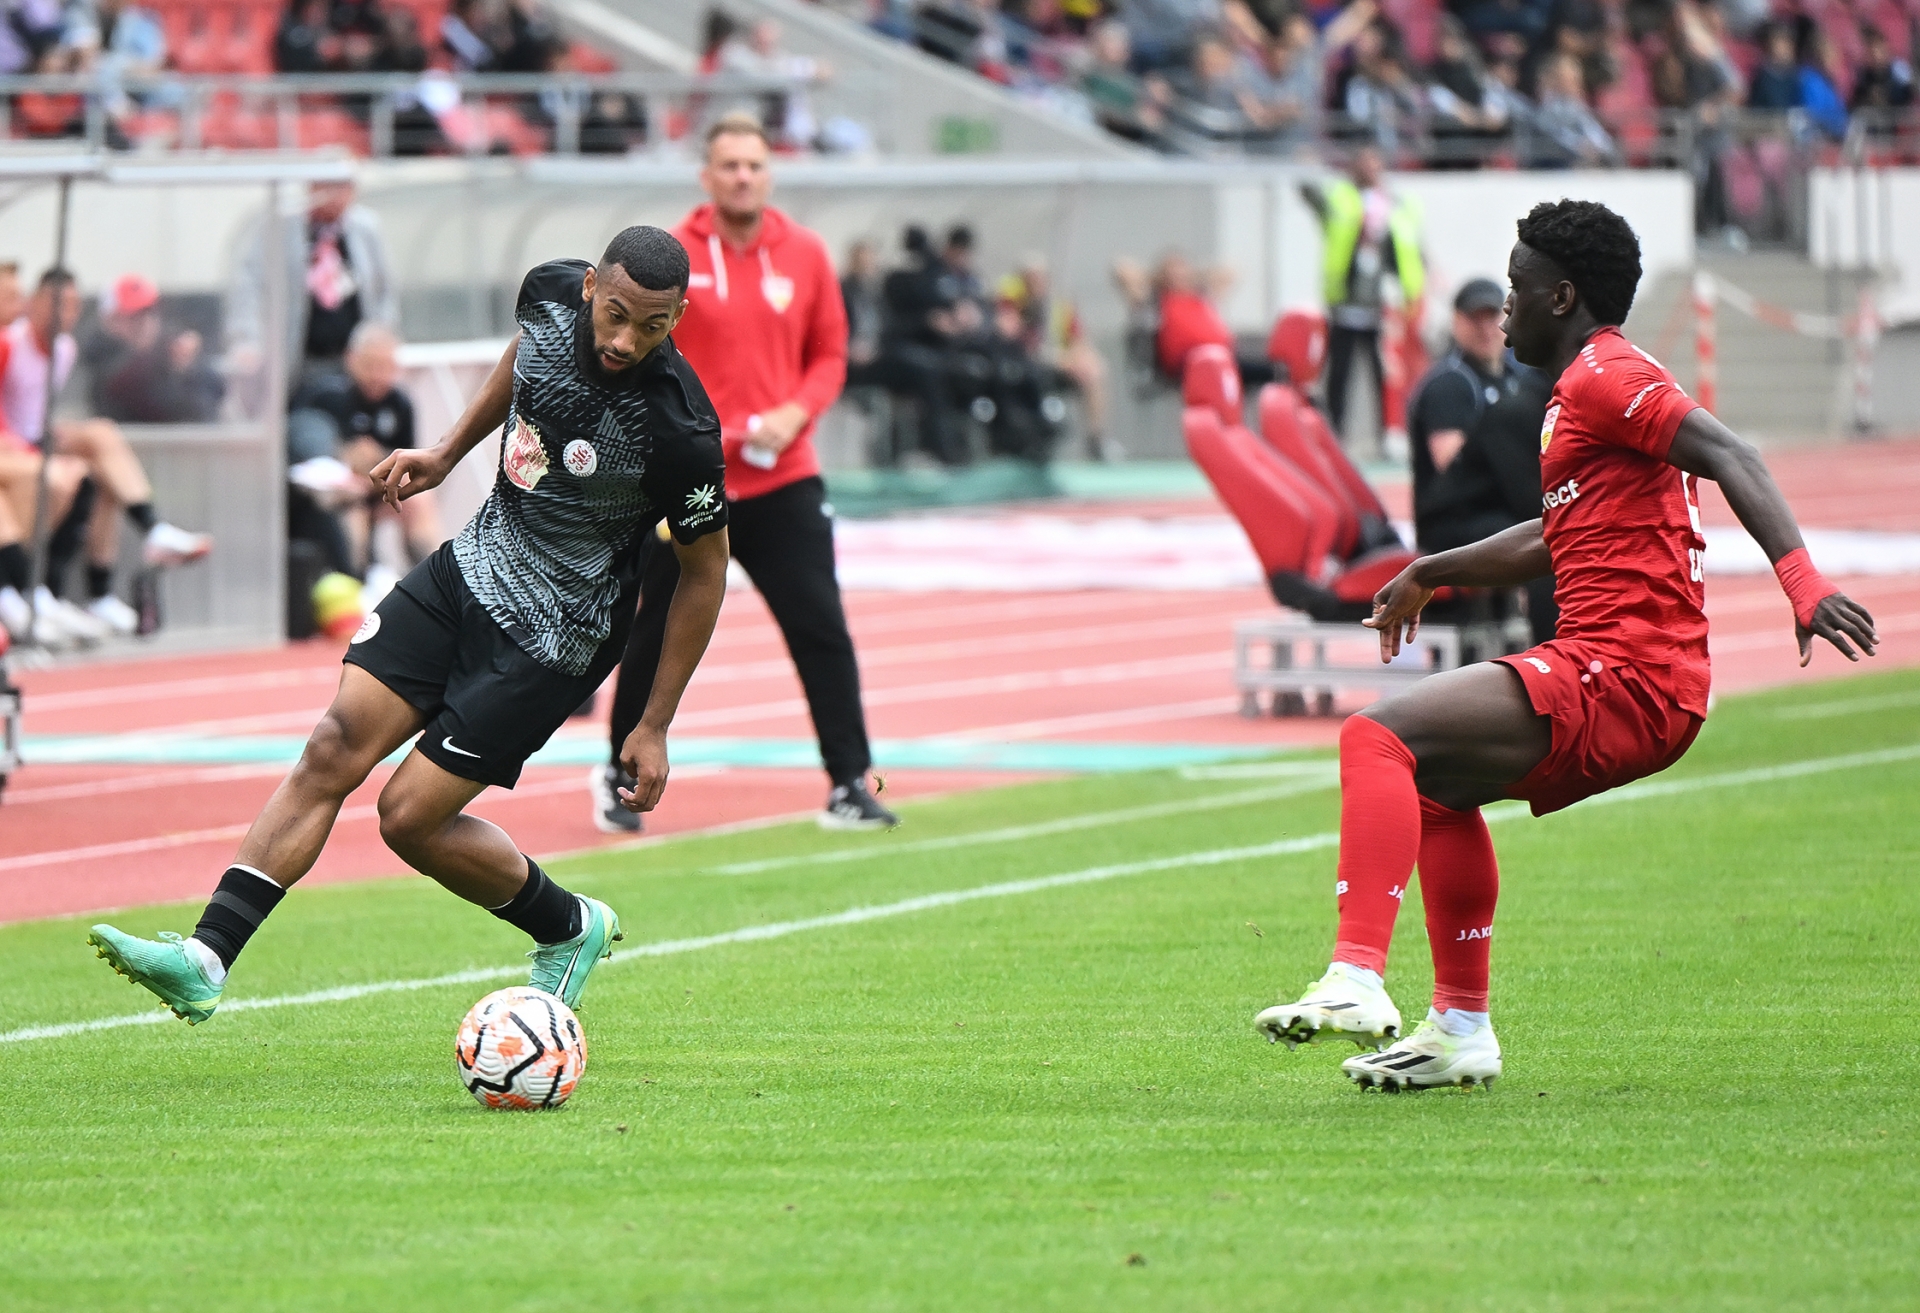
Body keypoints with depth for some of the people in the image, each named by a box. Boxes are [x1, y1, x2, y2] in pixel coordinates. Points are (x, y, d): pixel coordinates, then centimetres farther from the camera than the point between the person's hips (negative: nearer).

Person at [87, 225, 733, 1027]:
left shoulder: (678, 431, -27)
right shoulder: (553, 294, -11)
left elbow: (704, 571, -12)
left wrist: (654, 728, -8)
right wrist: (448, 453, 17)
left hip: (548, 636, -6)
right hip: (475, 563, 6)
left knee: (410, 817, -5)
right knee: (333, 750, -5)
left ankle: (570, 930, 20)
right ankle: (205, 960, -7)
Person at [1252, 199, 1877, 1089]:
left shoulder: (1604, 376, -8)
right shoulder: (1582, 388, 24)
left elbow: (1727, 457, -21)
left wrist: (1802, 582, -34)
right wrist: (1430, 575, 49)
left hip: (1621, 675, -11)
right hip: (1639, 688, 11)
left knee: (1377, 738, -18)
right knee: (1437, 780, 27)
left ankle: (1356, 981, -27)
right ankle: (1461, 1029, 25)